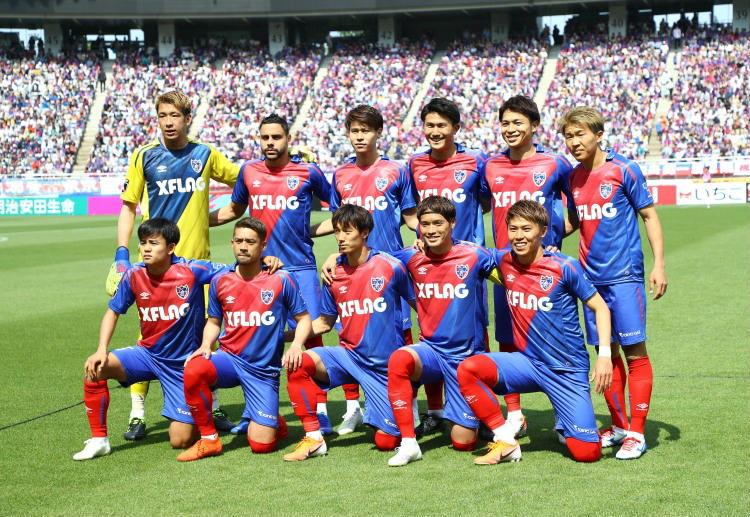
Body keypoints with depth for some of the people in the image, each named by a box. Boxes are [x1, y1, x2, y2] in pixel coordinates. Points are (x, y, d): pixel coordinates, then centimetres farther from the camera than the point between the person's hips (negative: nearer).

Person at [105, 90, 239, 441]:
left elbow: (245, 178, 20)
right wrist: (121, 253, -3)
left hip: (197, 258, 1)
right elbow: (128, 207, 5)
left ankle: (212, 408, 18)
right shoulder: (144, 157, 2)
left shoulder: (206, 155, 6)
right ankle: (137, 413, 7)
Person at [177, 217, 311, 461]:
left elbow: (303, 319, 3)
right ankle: (208, 439, -11)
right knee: (193, 370, -33)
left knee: (261, 445, -10)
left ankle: (273, 421, 30)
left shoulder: (281, 280, -5)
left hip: (264, 368, -2)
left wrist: (296, 345, -17)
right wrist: (206, 345, -4)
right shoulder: (220, 281, 2)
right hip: (229, 358, 2)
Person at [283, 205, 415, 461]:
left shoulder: (391, 267, -9)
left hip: (386, 363, -3)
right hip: (348, 354, 3)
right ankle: (313, 438, -12)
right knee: (298, 362, -24)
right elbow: (325, 321, 10)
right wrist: (296, 342, -6)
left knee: (386, 441, -5)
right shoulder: (334, 273, 2)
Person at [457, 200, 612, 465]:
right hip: (527, 361, 4)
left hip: (567, 370, -4)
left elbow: (600, 307, -4)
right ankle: (505, 442, -9)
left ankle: (565, 424, 25)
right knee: (468, 369, -23)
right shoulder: (504, 260, 0)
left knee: (587, 453, -12)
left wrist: (605, 354, -14)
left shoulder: (564, 267, -12)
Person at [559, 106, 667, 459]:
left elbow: (649, 215, -4)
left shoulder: (623, 170, -6)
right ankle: (618, 425, 21)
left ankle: (637, 433, 0)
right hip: (591, 277, 5)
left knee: (635, 352, -4)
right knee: (606, 353, 10)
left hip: (624, 275, -5)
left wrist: (659, 264, -10)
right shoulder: (572, 178, 9)